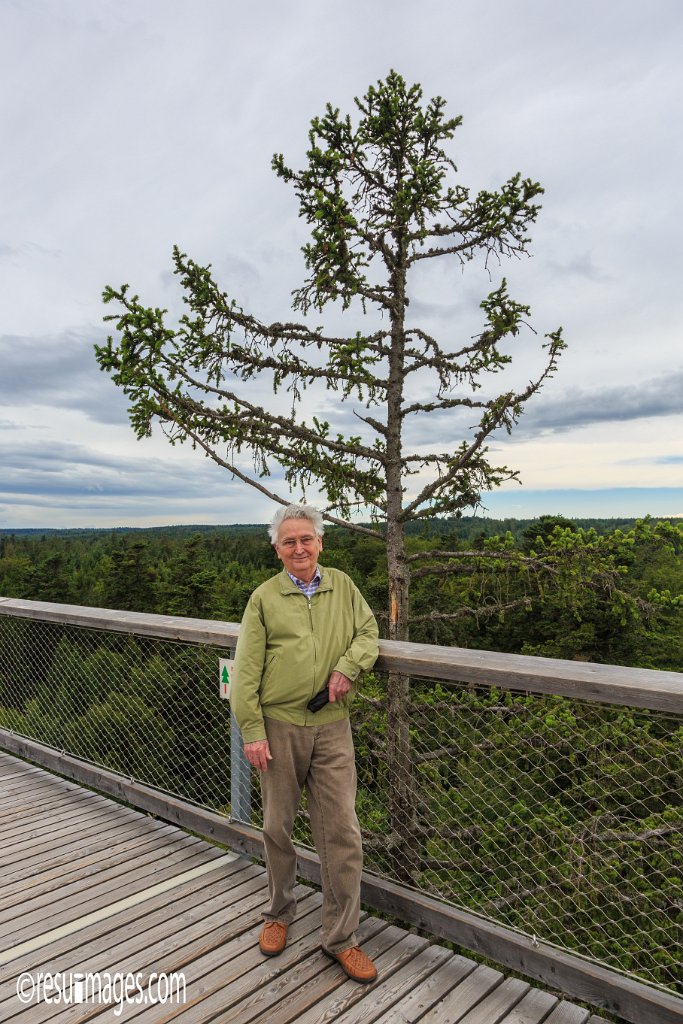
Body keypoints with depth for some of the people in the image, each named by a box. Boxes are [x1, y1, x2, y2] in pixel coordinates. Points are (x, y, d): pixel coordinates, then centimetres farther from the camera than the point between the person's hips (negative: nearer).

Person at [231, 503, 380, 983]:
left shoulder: (342, 585, 6)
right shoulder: (265, 597, -2)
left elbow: (368, 631, 8)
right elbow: (245, 672, -3)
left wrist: (348, 667, -12)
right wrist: (252, 732, -8)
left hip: (331, 727, 1)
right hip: (279, 726, -1)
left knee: (341, 831, 4)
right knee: (278, 826, 14)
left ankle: (341, 937, 22)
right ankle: (280, 913, 39)